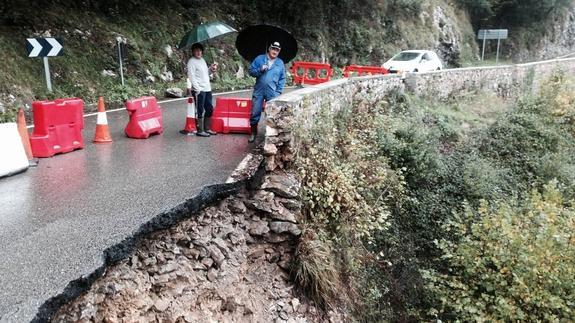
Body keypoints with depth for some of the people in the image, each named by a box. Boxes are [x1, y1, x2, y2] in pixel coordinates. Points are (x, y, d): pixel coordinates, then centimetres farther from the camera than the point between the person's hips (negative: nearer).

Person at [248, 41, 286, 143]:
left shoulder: (280, 63, 6)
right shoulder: (259, 59, 3)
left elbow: (282, 79, 7)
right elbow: (251, 71, 2)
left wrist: (278, 92, -1)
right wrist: (260, 70, -17)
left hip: (272, 93, 1)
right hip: (259, 91, 0)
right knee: (255, 113, 4)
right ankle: (253, 132, 20)